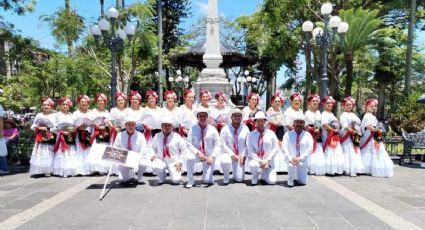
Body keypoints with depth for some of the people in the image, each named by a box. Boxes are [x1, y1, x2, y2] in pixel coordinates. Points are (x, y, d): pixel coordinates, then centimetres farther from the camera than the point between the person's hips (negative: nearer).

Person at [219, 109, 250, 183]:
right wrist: (232, 155, -18)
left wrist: (244, 156, -7)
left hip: (240, 156, 2)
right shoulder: (225, 129, -7)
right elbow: (223, 144, -10)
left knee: (239, 179, -6)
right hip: (228, 154, -2)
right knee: (225, 162, -38)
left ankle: (235, 173, 33)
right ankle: (226, 176, -4)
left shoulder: (245, 129, 1)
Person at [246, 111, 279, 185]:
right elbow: (250, 151, -6)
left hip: (268, 161, 1)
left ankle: (264, 174, 23)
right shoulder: (251, 135, -2)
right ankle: (255, 176, 1)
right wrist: (260, 161, -16)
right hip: (256, 160, -1)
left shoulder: (271, 134, 1)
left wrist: (267, 160, -11)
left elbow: (275, 148, -1)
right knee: (253, 165, -37)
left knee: (272, 181, -15)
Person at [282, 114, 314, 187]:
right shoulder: (288, 134, 1)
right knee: (291, 165, -37)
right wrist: (290, 158, -19)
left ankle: (297, 178, 37)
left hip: (302, 160, 2)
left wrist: (300, 158, -16)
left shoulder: (307, 135, 3)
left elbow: (310, 148, -5)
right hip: (291, 159, -2)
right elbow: (284, 148, -6)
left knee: (303, 182, -1)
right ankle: (291, 180, -6)